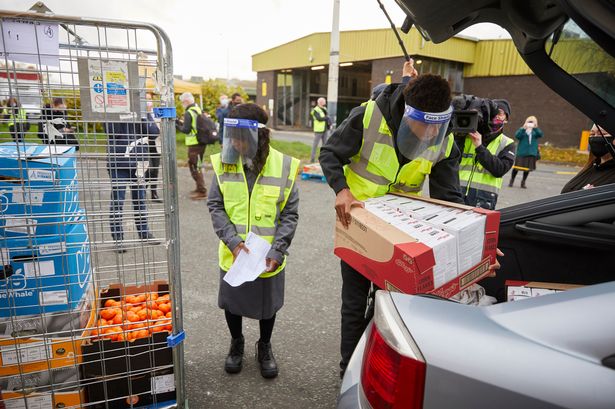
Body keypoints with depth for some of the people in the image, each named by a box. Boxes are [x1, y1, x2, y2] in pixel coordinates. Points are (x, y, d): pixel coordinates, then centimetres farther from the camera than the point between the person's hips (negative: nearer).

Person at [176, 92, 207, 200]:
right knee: (194, 165, 20)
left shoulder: (188, 113, -14)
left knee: (195, 167, -3)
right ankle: (199, 188, 27)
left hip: (194, 144, -9)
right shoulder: (199, 110, 12)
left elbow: (186, 130, -17)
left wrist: (177, 126, -2)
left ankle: (202, 192, -2)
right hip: (201, 142, 9)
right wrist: (181, 123, 14)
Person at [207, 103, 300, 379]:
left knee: (267, 305, 18)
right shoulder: (224, 164, -9)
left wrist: (277, 251, -18)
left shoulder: (283, 167, -14)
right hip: (233, 255, 1)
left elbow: (290, 214, -9)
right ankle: (236, 343, 48)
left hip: (268, 257, -1)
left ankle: (264, 347, 45)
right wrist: (232, 241, -18)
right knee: (232, 302, 19)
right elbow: (215, 206, -6)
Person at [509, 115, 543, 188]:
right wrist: (523, 128, -27)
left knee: (528, 168, 5)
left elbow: (540, 134, -12)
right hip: (521, 152, -2)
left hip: (531, 153, 2)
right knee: (517, 166, -2)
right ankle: (511, 180, 16)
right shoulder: (522, 129, 2)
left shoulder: (535, 131, 8)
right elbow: (517, 136, -15)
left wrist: (535, 128, -26)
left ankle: (523, 182, 20)